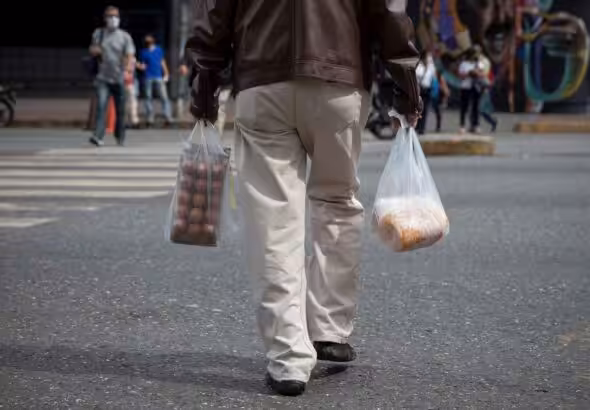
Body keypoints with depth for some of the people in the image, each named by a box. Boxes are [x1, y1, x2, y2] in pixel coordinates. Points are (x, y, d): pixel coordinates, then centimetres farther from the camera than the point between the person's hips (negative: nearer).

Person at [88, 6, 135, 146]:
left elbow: (130, 54, -12)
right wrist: (94, 50, -5)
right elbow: (92, 50, 21)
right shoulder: (98, 33, 9)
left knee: (120, 110, 9)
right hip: (103, 78, 0)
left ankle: (120, 137, 27)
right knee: (101, 106, -16)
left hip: (119, 78, 0)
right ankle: (99, 137, -25)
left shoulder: (125, 36, 2)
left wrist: (126, 69, -32)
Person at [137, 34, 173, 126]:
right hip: (148, 77, -1)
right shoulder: (144, 52, 6)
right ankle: (150, 119, 6)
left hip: (159, 77, 1)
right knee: (148, 97, 1)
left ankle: (168, 118, -7)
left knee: (164, 97, -6)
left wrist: (166, 74, 11)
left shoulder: (159, 49, 11)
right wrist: (138, 65, -17)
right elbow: (143, 66, 5)